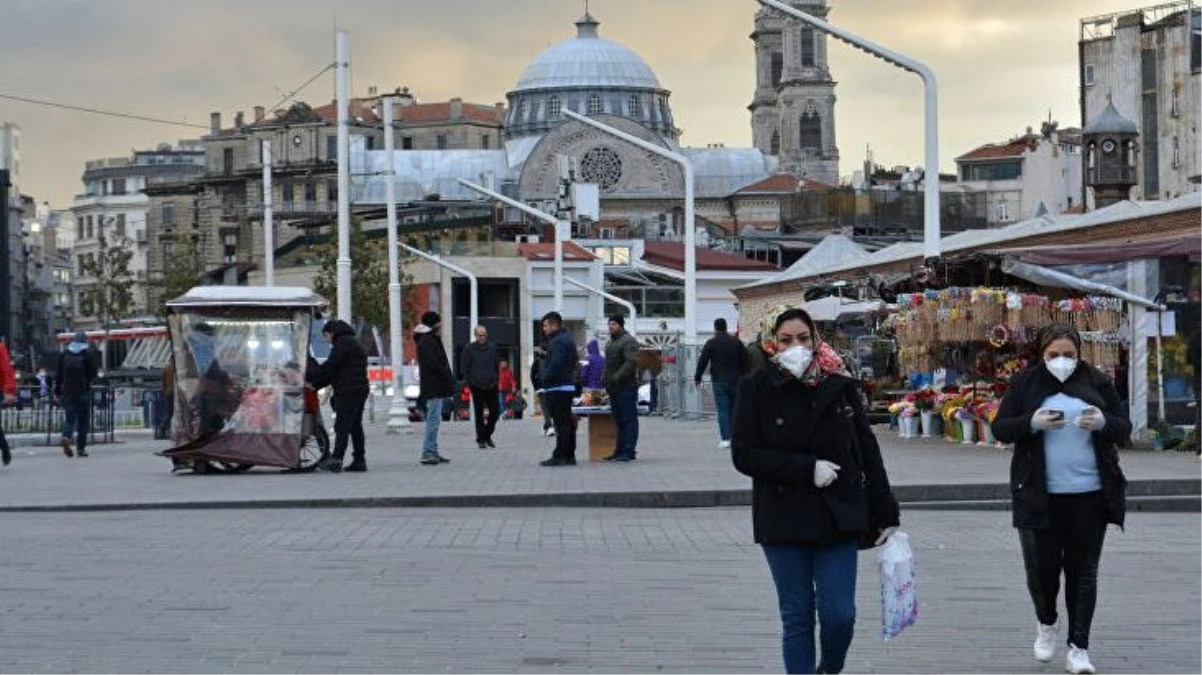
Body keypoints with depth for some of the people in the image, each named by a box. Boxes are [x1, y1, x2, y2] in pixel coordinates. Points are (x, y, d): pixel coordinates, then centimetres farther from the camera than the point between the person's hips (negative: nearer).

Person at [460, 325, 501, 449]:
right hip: (477, 386, -3)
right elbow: (464, 368, 0)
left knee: (495, 411, 1)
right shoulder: (469, 348, -1)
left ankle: (487, 435, 19)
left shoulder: (492, 347, 9)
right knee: (479, 414, 3)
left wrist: (497, 381, 7)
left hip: (491, 385, 3)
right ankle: (481, 440, 10)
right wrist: (468, 383, -6)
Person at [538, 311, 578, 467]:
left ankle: (559, 456, -11)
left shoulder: (558, 342, -14)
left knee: (561, 423, -10)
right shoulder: (567, 339, 18)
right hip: (568, 386, 11)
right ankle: (569, 456, 15)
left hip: (557, 388, -11)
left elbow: (555, 366, -24)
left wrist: (544, 380, -11)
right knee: (567, 423, 12)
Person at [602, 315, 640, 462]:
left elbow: (631, 363, -21)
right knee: (619, 421, 11)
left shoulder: (628, 341, -10)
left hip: (626, 387, -10)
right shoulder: (610, 343, 21)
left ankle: (629, 451, -9)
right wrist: (604, 378, 14)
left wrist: (617, 378, -24)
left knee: (628, 419, -7)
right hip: (614, 389, 10)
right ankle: (620, 450, 15)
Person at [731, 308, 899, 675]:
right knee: (797, 619, 3)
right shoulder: (755, 390, -3)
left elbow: (868, 453, 5)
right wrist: (807, 468, -16)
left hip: (838, 518, 1)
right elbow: (744, 455, -8)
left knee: (839, 614, -3)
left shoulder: (840, 387, 2)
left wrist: (885, 516, 4)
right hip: (784, 519, -1)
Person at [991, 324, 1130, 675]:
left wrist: (1103, 423, -15)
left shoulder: (1097, 382, 5)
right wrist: (1033, 423, -18)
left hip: (1089, 494, 1)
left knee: (1083, 570, 3)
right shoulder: (1026, 382, 2)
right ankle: (1046, 623, 31)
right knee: (1041, 566, 1)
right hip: (1039, 495, -1)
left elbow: (1124, 426, 7)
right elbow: (1000, 428, 1)